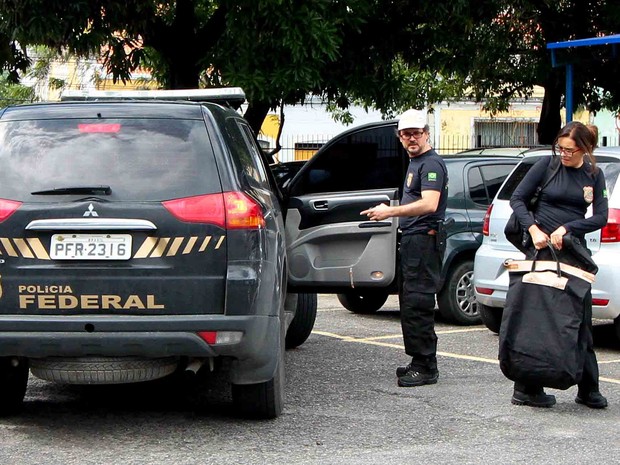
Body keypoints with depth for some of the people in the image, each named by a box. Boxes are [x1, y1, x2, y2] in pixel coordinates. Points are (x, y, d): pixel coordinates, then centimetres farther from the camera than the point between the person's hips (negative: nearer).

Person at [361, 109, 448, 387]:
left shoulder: (431, 164, -11)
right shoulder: (415, 164, 21)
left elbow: (429, 204, -24)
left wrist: (390, 212, -25)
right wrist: (390, 211, 18)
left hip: (425, 239, -11)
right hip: (413, 240, 11)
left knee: (417, 303, -13)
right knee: (409, 303, 14)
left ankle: (426, 367, -12)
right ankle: (419, 362, 20)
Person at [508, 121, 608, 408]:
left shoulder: (593, 175, 6)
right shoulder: (547, 166, -3)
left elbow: (600, 217, 1)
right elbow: (517, 198, -1)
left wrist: (567, 228, -13)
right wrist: (534, 229, -15)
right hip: (542, 249, -3)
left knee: (581, 321, 5)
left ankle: (589, 390, 12)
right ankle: (526, 389, 2)